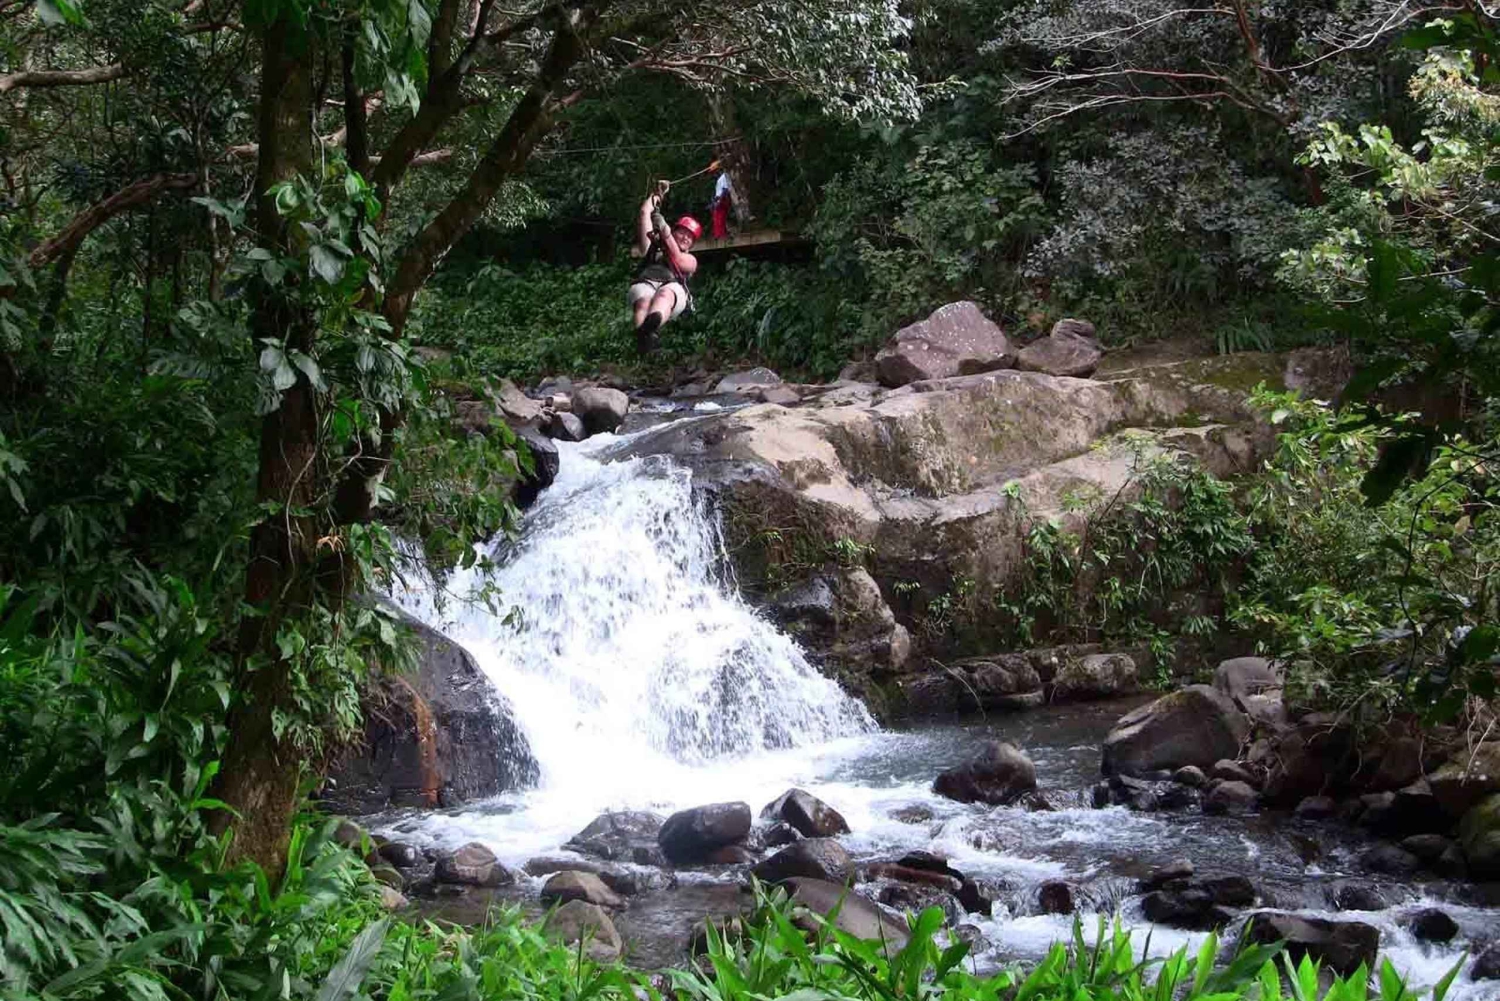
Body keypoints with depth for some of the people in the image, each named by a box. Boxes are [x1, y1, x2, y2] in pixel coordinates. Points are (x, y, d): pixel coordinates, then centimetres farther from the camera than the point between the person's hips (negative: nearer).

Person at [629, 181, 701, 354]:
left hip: (673, 287, -1)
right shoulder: (653, 246, 38)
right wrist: (657, 194, 40)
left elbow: (677, 260, 10)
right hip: (644, 283, 1)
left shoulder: (690, 260, 35)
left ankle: (651, 325, -76)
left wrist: (666, 233, 2)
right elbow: (644, 213, 33)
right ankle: (644, 339, -70)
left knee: (665, 295, -40)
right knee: (644, 301, -38)